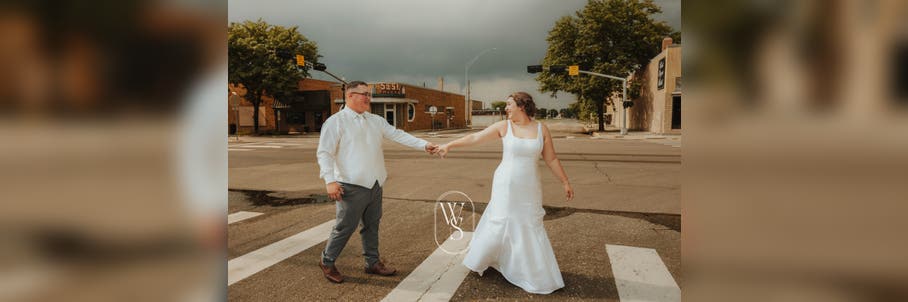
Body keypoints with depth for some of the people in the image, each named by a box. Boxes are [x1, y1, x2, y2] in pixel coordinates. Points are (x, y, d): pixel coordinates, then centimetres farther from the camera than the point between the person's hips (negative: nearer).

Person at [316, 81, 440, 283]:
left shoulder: (376, 120, 12)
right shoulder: (336, 121, -5)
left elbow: (398, 135, 9)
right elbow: (324, 152, -10)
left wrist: (424, 145, 0)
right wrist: (330, 180, -20)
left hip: (375, 184, 6)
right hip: (352, 186, -6)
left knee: (372, 225, 15)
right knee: (346, 227, 0)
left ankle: (373, 263, 29)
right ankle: (327, 262, 20)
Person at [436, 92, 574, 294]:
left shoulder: (541, 129, -1)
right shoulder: (503, 126, -5)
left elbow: (551, 160, 4)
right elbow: (475, 138, -5)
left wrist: (565, 182, 4)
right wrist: (449, 145, -8)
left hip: (529, 188, 1)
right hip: (505, 185, -1)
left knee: (530, 228, 7)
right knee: (499, 223, 5)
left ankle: (537, 274, 23)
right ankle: (479, 260, 30)